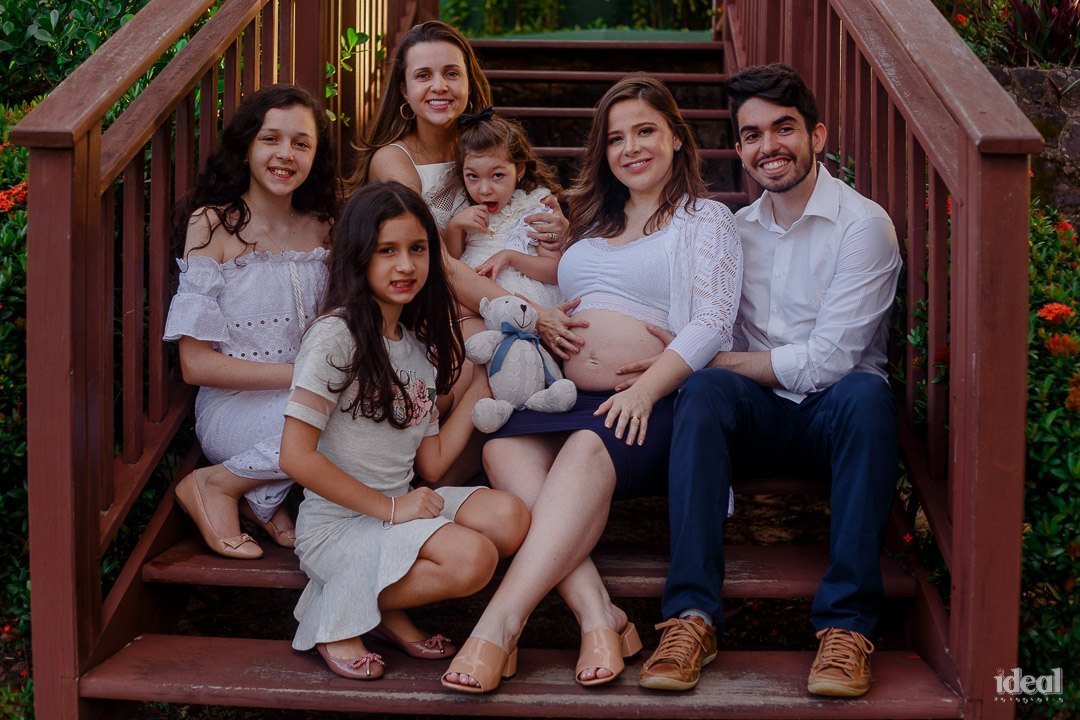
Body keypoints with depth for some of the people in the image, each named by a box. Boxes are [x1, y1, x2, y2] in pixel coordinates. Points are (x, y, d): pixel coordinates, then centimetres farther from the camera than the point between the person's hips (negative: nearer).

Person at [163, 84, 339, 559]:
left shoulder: (321, 228, 9)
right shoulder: (212, 225, -6)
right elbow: (196, 364, -10)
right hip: (231, 408, -5)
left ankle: (264, 495, -4)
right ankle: (217, 485, -9)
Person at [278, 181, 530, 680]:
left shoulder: (423, 344, 12)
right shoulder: (335, 336, -12)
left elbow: (432, 461, 7)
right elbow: (296, 457, -17)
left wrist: (480, 389, 5)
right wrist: (388, 507, -16)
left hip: (401, 507, 7)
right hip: (338, 522, -7)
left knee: (509, 517, -18)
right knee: (472, 559, -27)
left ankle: (387, 608, -2)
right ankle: (340, 615, -6)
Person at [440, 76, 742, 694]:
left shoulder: (705, 219, 11)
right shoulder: (591, 221, 29)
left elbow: (711, 323, -3)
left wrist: (644, 390, -18)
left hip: (652, 406, -4)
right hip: (564, 398, 5)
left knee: (588, 450, -36)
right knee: (505, 448, -29)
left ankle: (500, 623, -41)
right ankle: (599, 617, -38)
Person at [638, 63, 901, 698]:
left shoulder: (863, 224, -6)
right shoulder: (738, 229, 12)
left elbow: (827, 360, -14)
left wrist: (716, 358, -8)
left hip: (834, 416, -3)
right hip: (761, 417, 3)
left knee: (865, 394, -36)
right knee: (705, 389, -29)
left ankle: (847, 623, -35)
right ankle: (693, 615, -34)